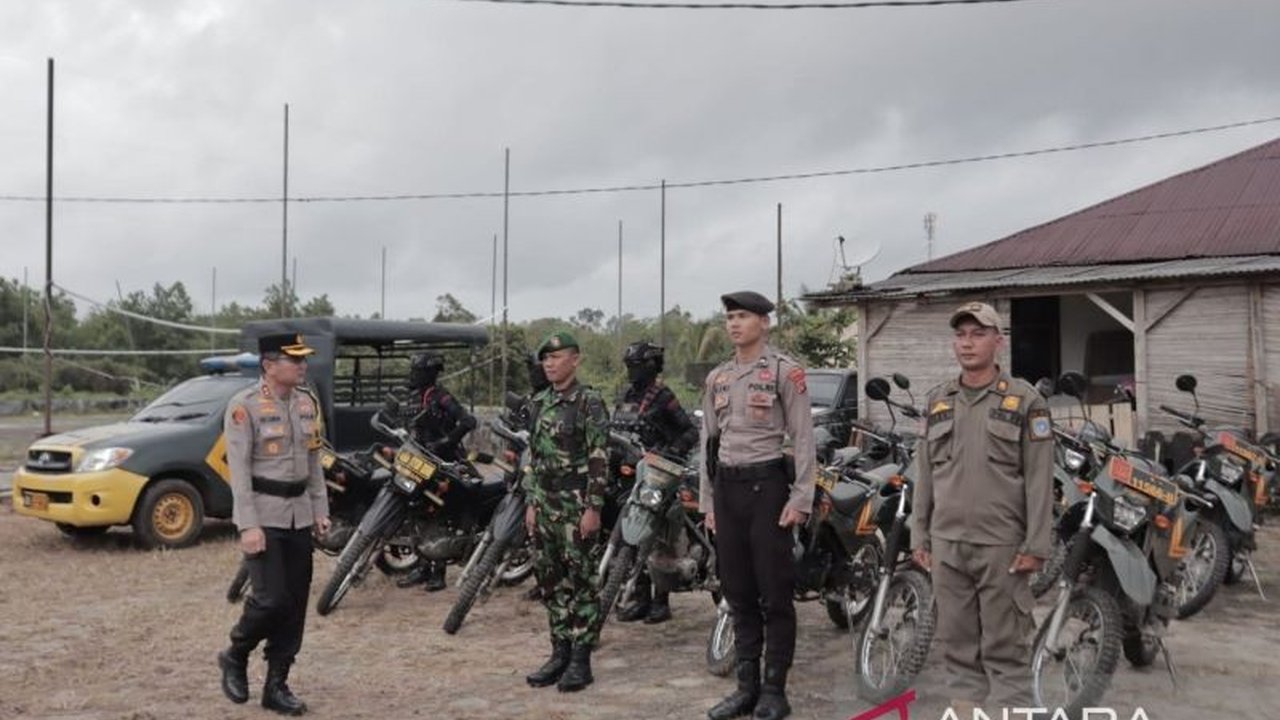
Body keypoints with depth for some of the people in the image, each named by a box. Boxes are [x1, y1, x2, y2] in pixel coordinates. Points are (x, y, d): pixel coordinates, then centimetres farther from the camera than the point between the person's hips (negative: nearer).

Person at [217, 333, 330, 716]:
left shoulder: (307, 403, 9)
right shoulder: (244, 406, -11)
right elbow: (239, 470, -14)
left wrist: (320, 510, 10)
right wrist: (248, 525, -19)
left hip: (299, 514, 6)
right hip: (263, 514, -6)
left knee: (295, 603, 6)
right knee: (271, 598, -10)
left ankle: (276, 686, 16)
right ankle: (235, 657, 19)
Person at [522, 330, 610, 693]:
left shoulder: (589, 402, -9)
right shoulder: (541, 402, 12)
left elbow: (599, 460, -14)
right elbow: (533, 456, 16)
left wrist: (593, 508, -17)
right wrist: (531, 502, 12)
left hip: (577, 503, -7)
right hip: (546, 501, 7)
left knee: (580, 580, -1)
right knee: (551, 580, 11)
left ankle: (581, 660, 7)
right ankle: (560, 652, 21)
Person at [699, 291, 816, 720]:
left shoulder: (784, 371, -4)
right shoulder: (716, 378, 14)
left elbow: (803, 438, -8)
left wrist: (800, 498, -13)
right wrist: (707, 500, 13)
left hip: (767, 484, -6)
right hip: (726, 487, 6)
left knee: (775, 593, -1)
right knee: (738, 592, 10)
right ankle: (746, 685, 19)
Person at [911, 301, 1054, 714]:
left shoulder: (1025, 401, -2)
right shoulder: (937, 401, 11)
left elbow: (1039, 480, -6)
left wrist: (1036, 545, -10)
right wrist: (920, 536, 9)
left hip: (1002, 546, -4)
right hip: (947, 544, 4)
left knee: (1005, 646, 2)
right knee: (957, 642, 11)